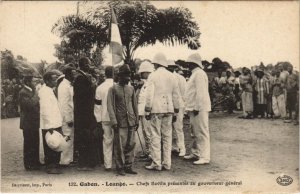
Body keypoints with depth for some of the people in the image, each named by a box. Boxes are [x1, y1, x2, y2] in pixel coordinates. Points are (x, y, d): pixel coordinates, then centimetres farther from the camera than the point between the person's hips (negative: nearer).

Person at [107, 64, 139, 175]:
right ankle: (120, 167, 11)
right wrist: (113, 121, -12)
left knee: (131, 144, 6)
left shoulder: (131, 89, 13)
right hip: (120, 122, -4)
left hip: (131, 122, 5)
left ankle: (128, 166, 17)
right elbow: (110, 106, -5)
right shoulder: (113, 89, -1)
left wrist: (137, 120, 15)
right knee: (120, 146, -1)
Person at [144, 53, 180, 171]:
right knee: (167, 136, 8)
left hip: (156, 109, -4)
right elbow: (176, 95, 10)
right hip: (168, 109, 5)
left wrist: (147, 111, -3)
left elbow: (149, 95, -8)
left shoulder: (153, 76, -4)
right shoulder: (171, 76, 9)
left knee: (156, 137, -1)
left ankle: (156, 164, 1)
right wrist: (175, 112, 16)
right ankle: (167, 163, 11)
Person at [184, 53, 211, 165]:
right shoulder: (195, 74, 20)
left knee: (202, 132, -7)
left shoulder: (199, 74, -13)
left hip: (199, 109, -11)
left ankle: (204, 157, -4)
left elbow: (200, 93, -20)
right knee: (196, 133, 17)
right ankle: (195, 153, 26)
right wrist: (191, 108, 21)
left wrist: (197, 107, -22)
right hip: (194, 108, 11)